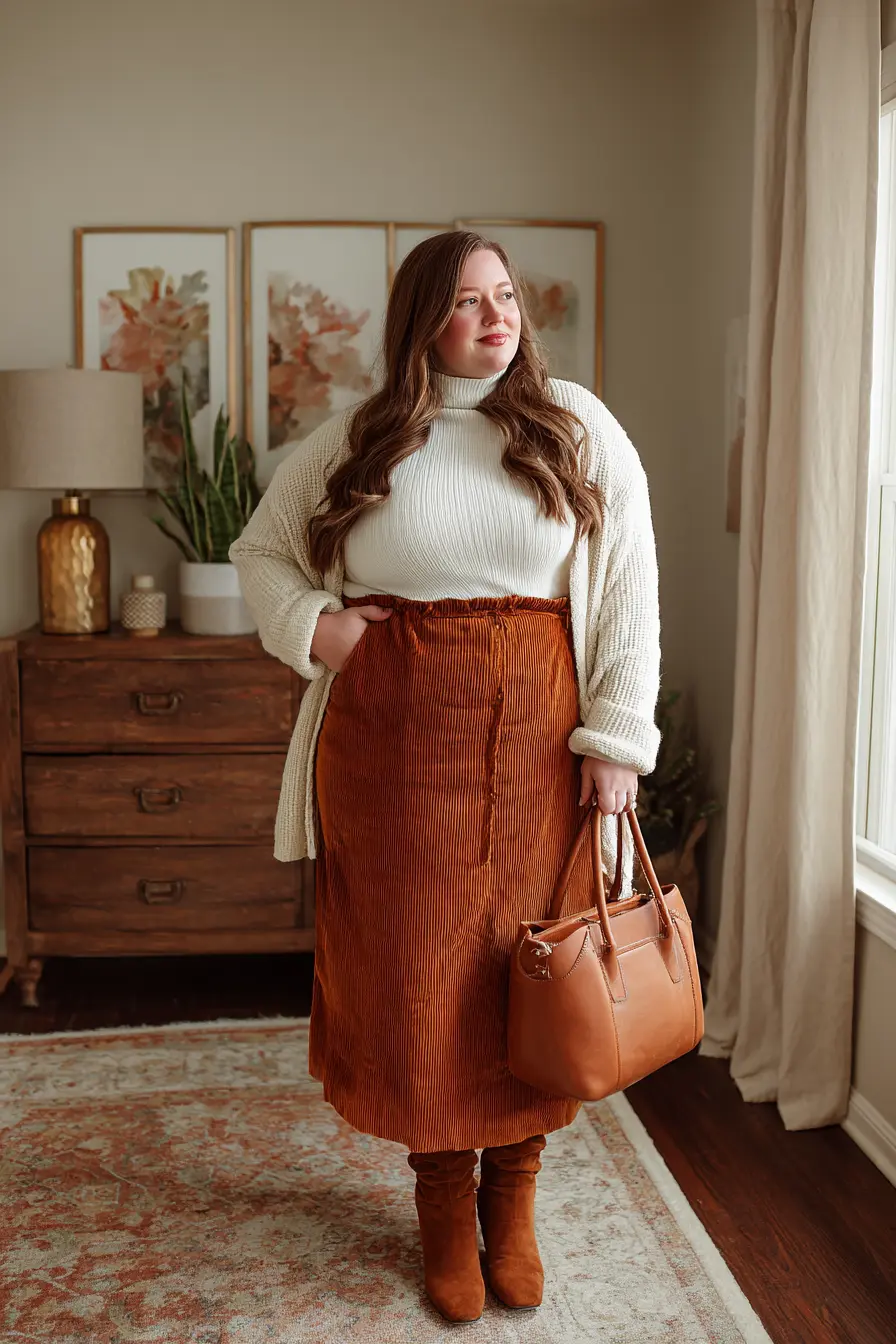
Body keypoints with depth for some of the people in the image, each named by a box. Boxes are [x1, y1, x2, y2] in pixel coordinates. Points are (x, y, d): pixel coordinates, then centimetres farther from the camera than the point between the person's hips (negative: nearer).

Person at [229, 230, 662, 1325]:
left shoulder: (577, 427, 3)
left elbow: (628, 590, 0)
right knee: (413, 966, 7)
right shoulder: (354, 440, 5)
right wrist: (308, 623, -4)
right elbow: (260, 548, 16)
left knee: (528, 964, 7)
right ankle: (443, 1206, 28)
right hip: (390, 734, 1)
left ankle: (512, 1201, 30)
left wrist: (616, 738, -7)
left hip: (534, 736, 0)